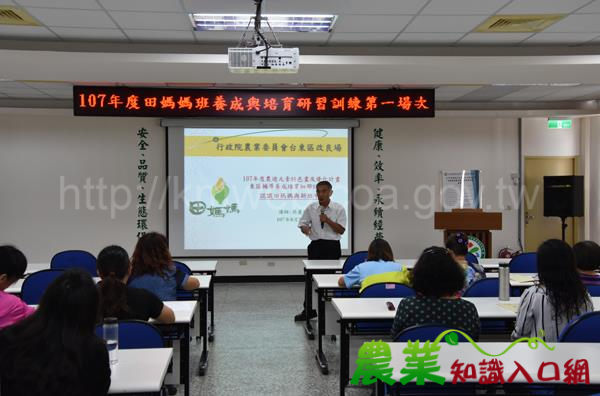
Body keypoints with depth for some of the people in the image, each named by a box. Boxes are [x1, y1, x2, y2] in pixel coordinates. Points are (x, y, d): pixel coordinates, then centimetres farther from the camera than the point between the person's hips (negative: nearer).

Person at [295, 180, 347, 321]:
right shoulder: (310, 208, 4)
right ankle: (308, 310, 11)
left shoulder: (339, 209, -2)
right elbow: (302, 223, 10)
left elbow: (341, 230, -5)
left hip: (332, 246, -2)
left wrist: (328, 220, -18)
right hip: (316, 245, 2)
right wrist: (305, 228, -14)